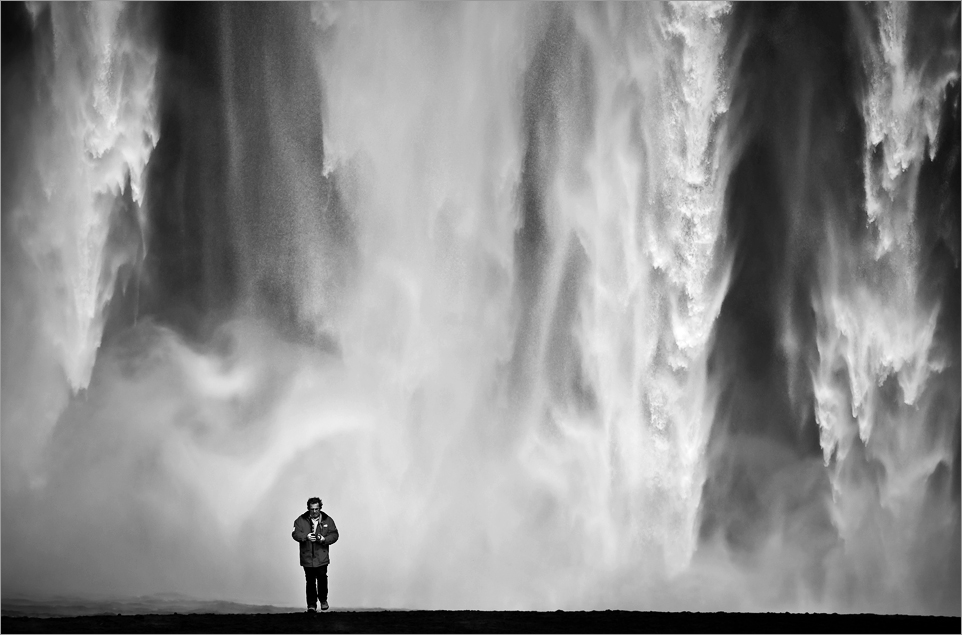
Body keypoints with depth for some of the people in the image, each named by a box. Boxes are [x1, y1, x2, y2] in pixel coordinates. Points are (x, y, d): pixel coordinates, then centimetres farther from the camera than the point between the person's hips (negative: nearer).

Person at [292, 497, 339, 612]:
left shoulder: (328, 520, 6)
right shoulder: (301, 520, 3)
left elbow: (334, 535, 3)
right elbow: (295, 534, -6)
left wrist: (324, 539, -15)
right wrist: (306, 537, -25)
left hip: (322, 557, 0)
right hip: (307, 556, 0)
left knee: (322, 579, -1)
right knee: (310, 581, 1)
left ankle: (323, 600, 22)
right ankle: (311, 605, 7)